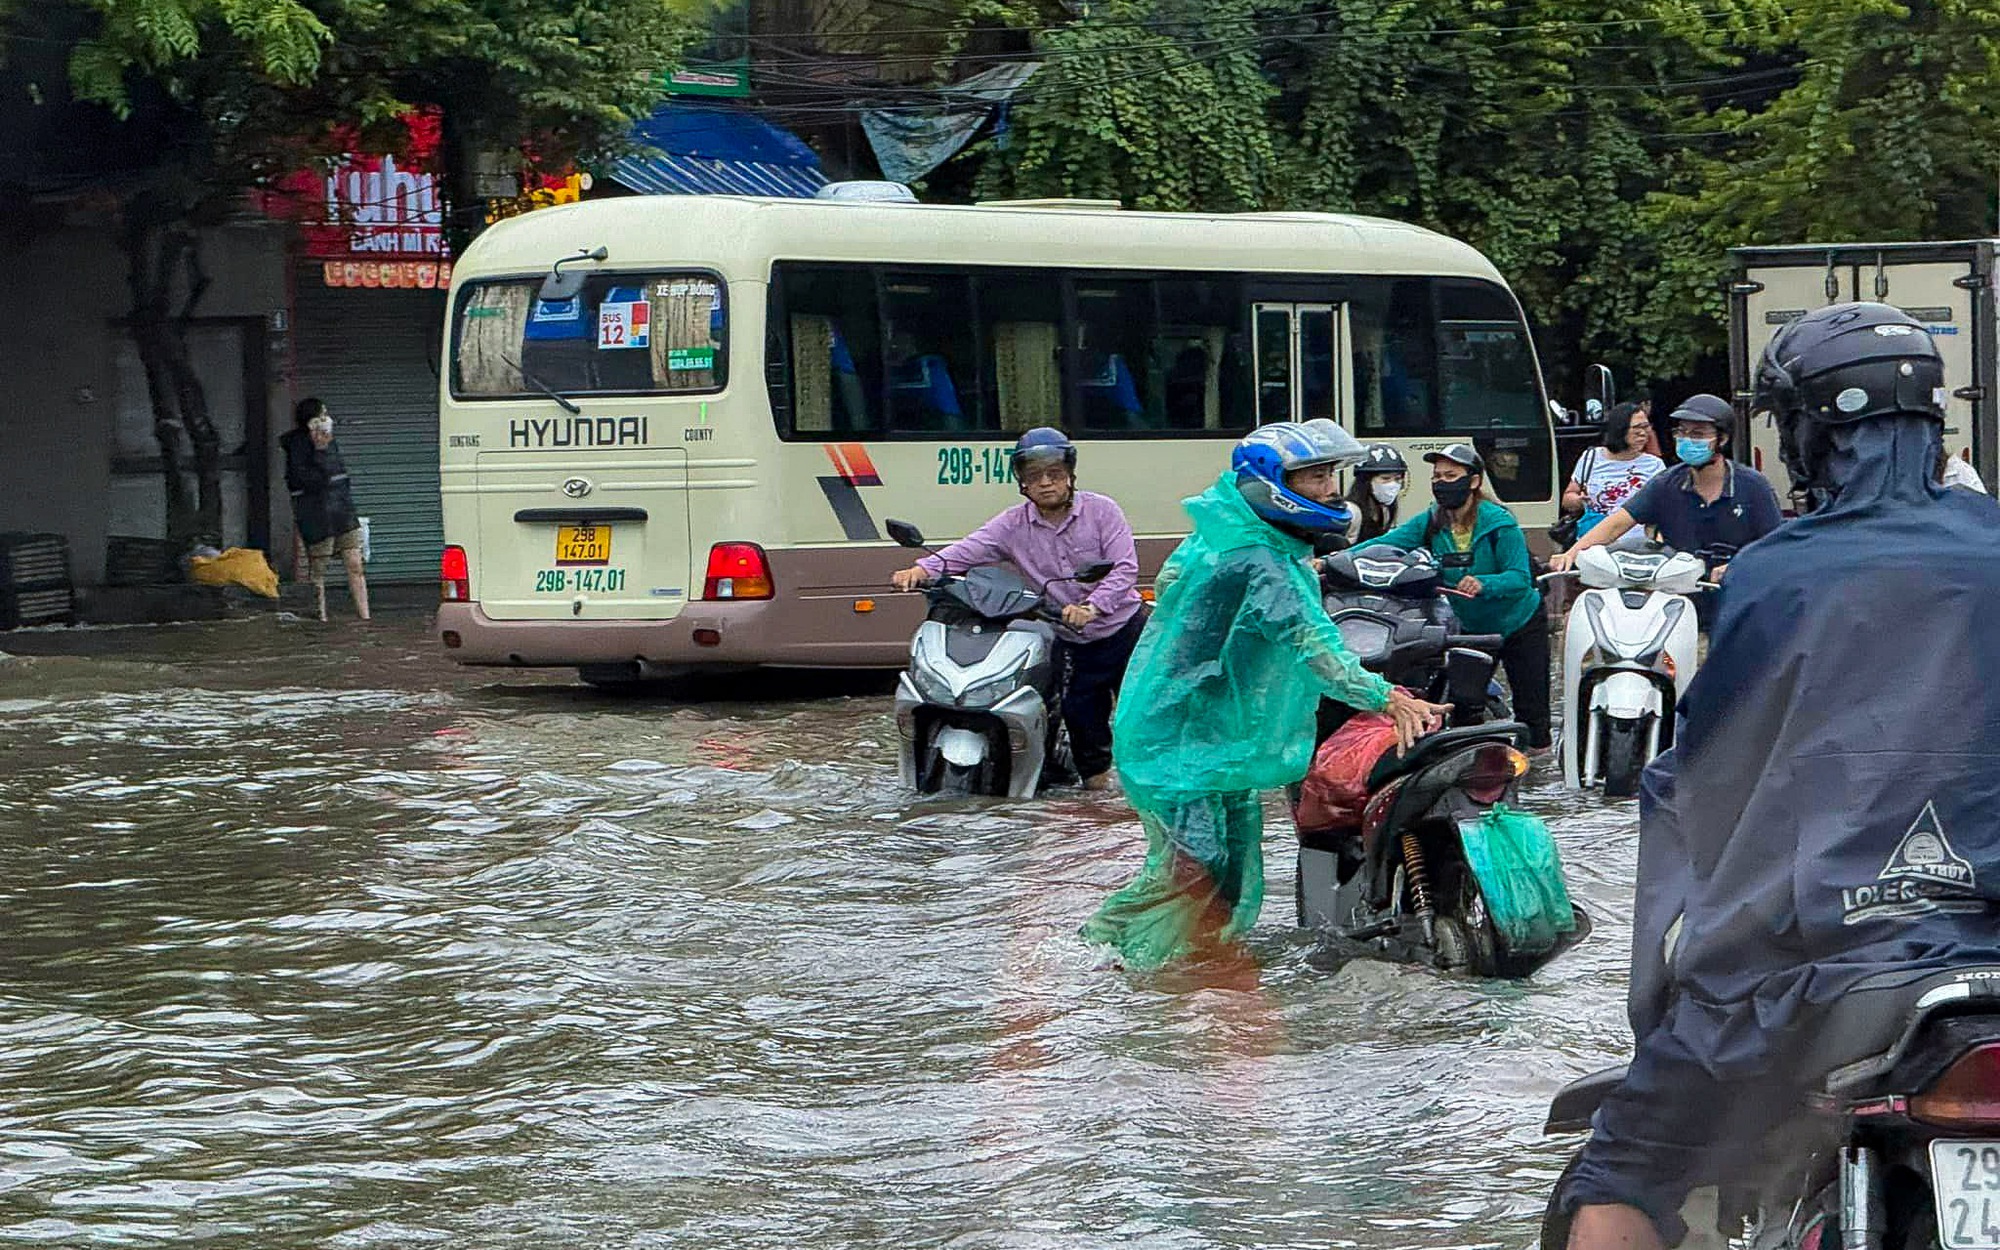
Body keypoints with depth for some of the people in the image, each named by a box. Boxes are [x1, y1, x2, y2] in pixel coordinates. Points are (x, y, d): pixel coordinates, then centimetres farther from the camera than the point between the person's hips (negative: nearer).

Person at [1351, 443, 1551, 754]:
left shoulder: (1498, 522, -23)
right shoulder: (1431, 522, -9)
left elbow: (1520, 577, -27)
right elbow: (1385, 544, -19)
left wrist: (1484, 585, -47)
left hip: (1520, 623, -4)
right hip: (1471, 627, 4)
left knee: (1530, 702, 1)